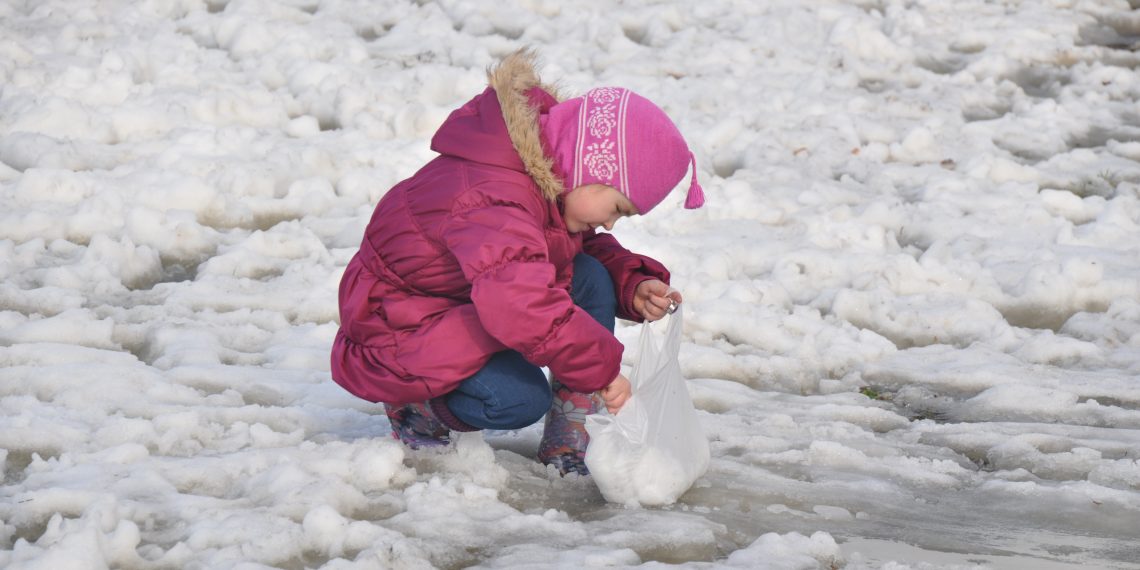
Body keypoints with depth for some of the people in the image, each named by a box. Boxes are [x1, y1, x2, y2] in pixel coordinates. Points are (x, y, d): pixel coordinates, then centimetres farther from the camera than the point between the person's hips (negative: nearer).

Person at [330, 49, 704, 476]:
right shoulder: (494, 200, -35)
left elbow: (590, 248, 14)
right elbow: (523, 305, -48)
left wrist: (633, 288, -7)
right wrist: (601, 368, -40)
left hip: (470, 307, 10)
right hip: (398, 326, -10)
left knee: (592, 278, -9)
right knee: (521, 401, -32)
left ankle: (567, 444, -6)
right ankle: (412, 405, -1)